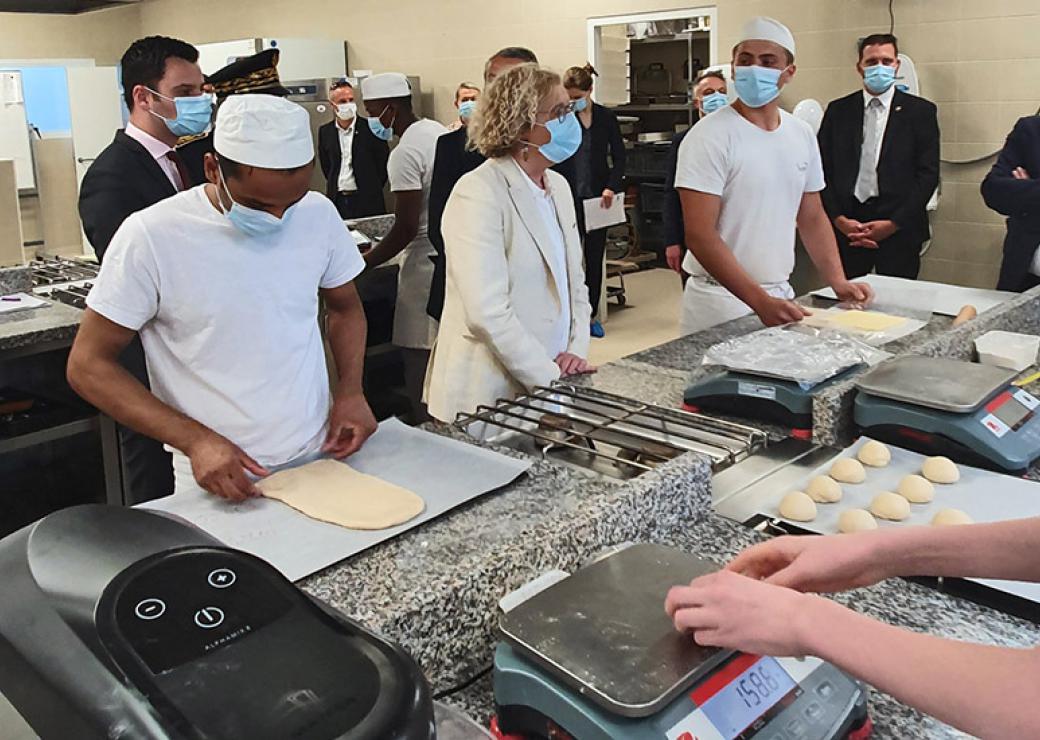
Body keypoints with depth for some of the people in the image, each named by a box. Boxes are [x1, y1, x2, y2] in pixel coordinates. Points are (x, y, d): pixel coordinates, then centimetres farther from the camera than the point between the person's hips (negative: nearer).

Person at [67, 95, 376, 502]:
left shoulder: (318, 214, -4)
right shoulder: (151, 236, -15)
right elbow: (88, 365, -8)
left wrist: (350, 390, -4)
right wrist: (195, 440, -18)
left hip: (323, 458, 2)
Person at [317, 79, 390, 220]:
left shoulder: (370, 128, -3)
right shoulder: (325, 132, 7)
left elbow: (384, 163, 2)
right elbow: (326, 166, 17)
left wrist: (371, 190, 4)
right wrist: (336, 186, 13)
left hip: (367, 202, -2)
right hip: (337, 201, 2)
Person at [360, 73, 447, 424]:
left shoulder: (405, 152, -16)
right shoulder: (439, 131, 11)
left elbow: (406, 227, -20)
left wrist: (362, 263, -12)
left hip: (425, 263, -9)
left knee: (419, 357, -2)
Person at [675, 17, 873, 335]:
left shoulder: (802, 135, 6)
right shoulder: (710, 136, -13)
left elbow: (813, 218, 14)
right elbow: (699, 235, -20)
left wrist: (839, 283, 1)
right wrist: (760, 302, -25)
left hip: (781, 293, 6)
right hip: (722, 299, -6)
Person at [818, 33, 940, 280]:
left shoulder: (921, 111, 6)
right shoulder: (838, 111, 10)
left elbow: (928, 174, 0)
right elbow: (824, 171, 6)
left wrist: (893, 223, -9)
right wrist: (839, 220, -7)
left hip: (899, 230, -1)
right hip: (846, 227, 1)